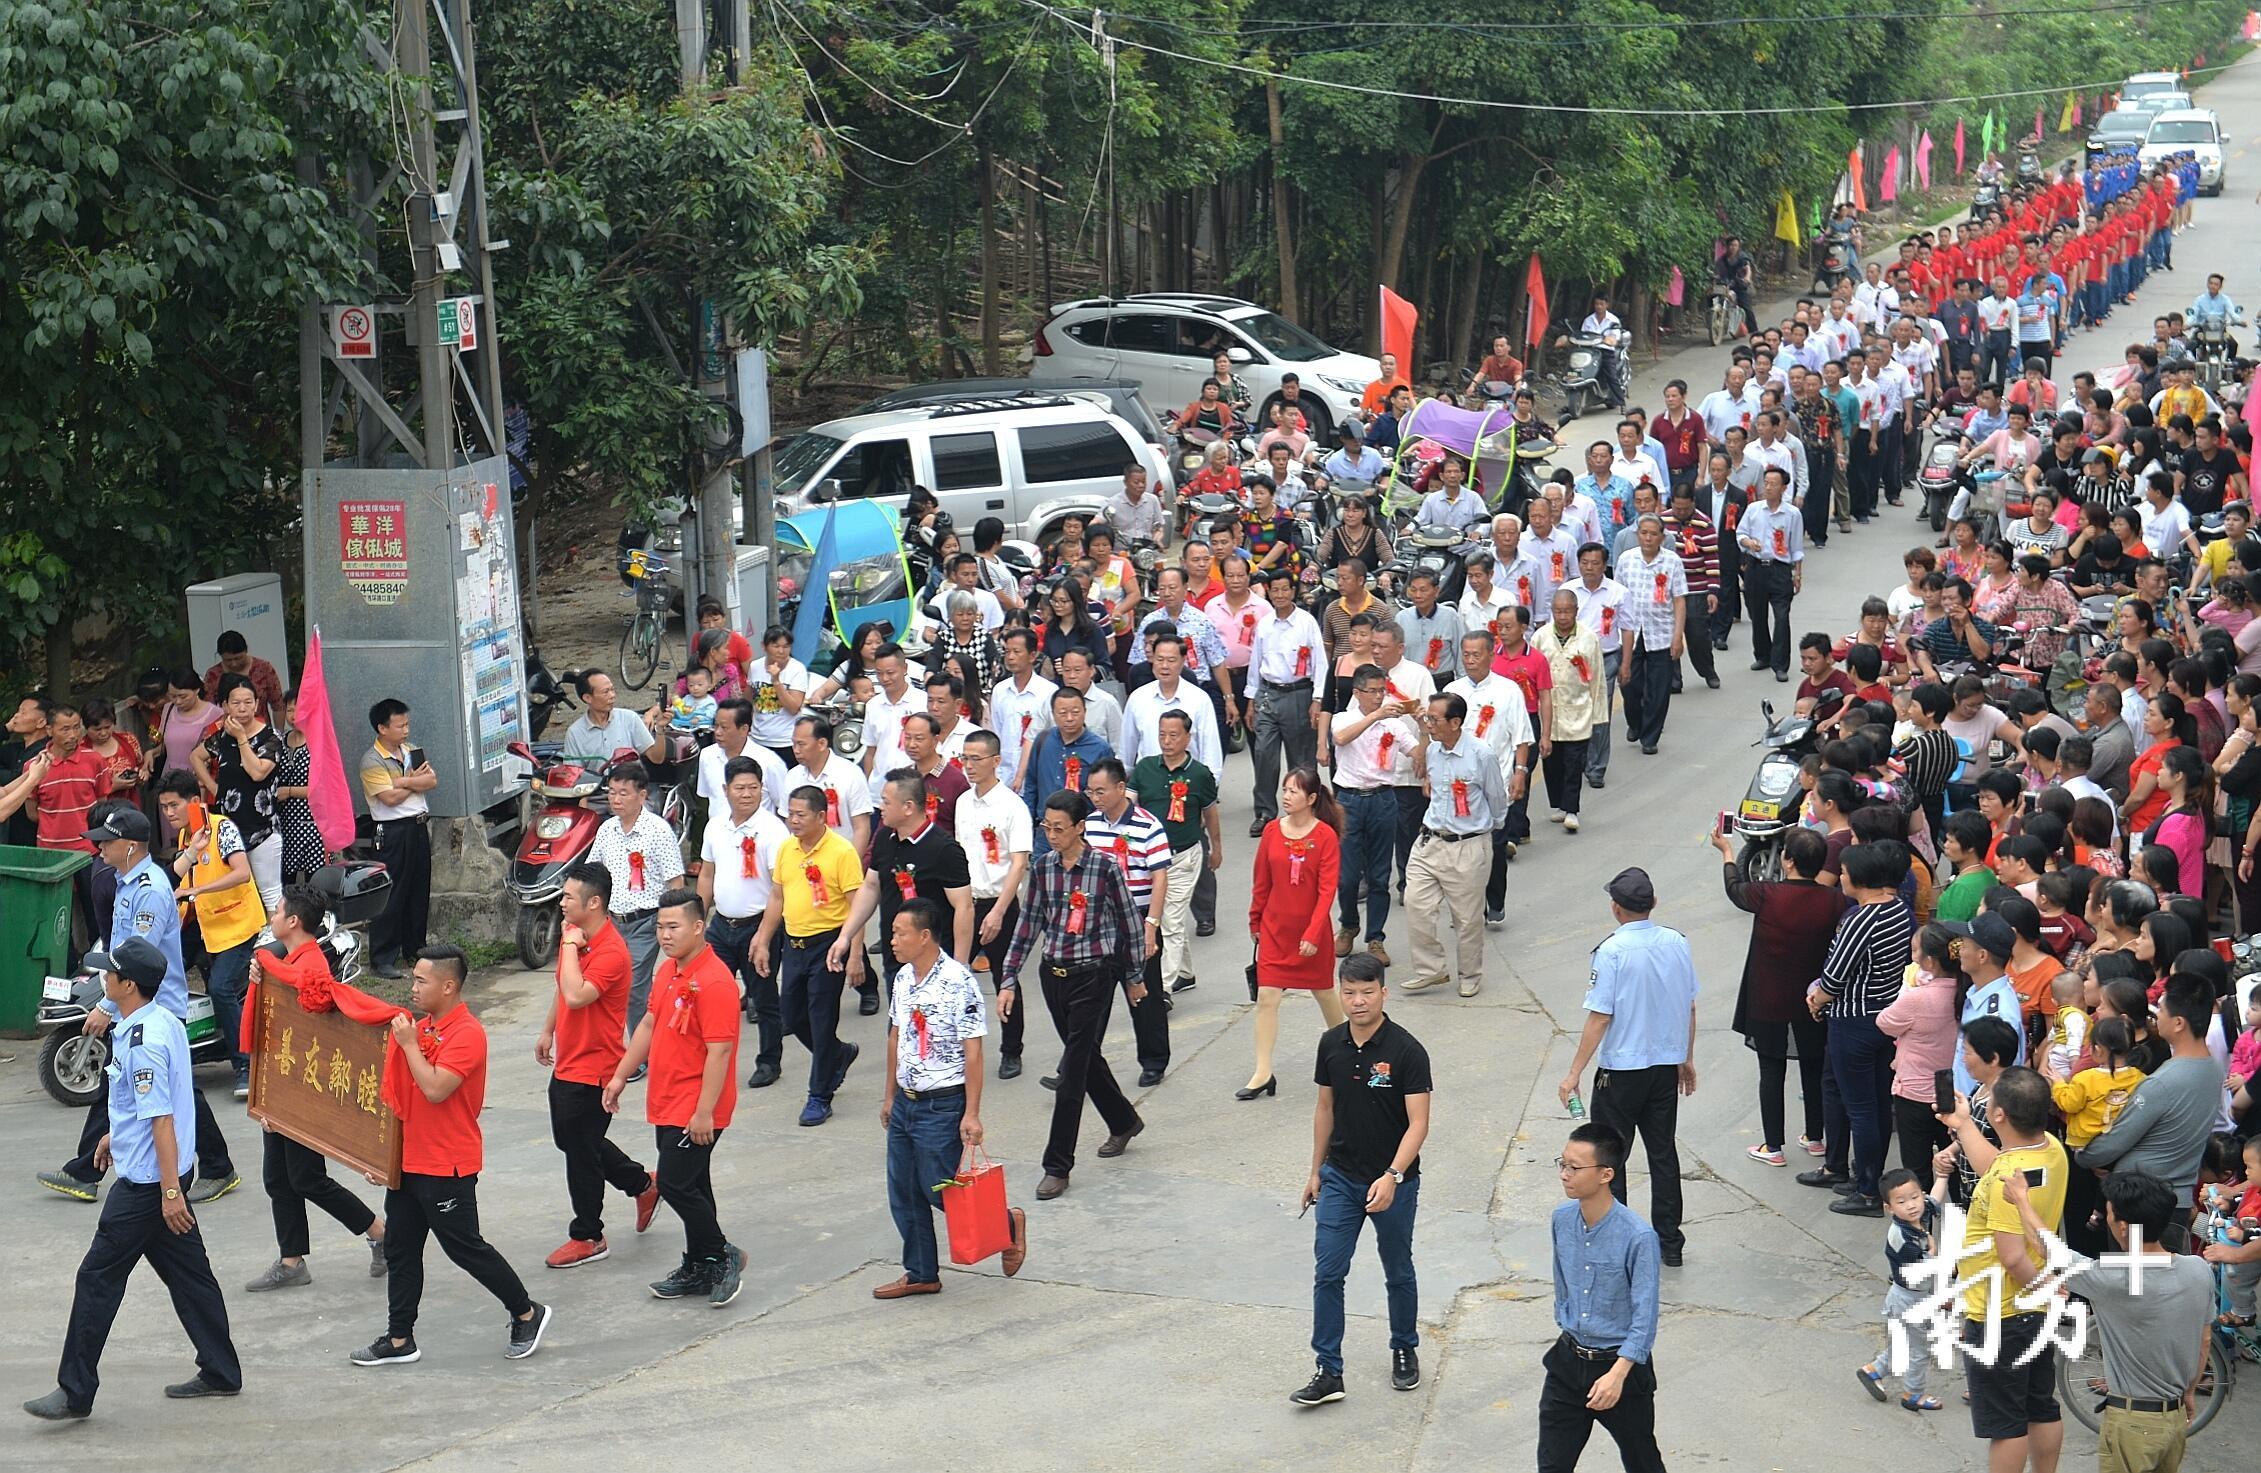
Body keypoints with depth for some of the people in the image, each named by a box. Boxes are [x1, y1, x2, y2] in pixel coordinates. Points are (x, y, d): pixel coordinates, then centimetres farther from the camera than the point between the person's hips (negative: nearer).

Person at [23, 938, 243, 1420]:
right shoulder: (165, 1022, 7)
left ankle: (75, 1393, 2)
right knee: (187, 1271, 16)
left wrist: (170, 1191, -25)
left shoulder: (141, 1044, -23)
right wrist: (118, 1133, 35)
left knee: (98, 1278, -3)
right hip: (162, 1176, 10)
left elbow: (162, 1118, -25)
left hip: (145, 1181, -10)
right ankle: (220, 1372, 23)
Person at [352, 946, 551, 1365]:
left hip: (447, 1168, -9)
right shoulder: (421, 1026, 11)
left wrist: (409, 1043, -21)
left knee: (465, 1248, -1)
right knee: (400, 1250, 11)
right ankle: (399, 1340, 18)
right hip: (409, 1160, 9)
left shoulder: (466, 1033, -18)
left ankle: (527, 1314, 15)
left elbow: (435, 1088, -29)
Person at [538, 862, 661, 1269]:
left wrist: (570, 945, -29)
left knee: (580, 1150, 2)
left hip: (593, 1070, -10)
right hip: (568, 1063, 10)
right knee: (571, 1140, 22)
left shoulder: (611, 952, -25)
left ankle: (587, 1238, 17)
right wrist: (548, 1031, 26)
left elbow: (576, 996, -38)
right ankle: (642, 1184, 38)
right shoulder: (575, 935, 4)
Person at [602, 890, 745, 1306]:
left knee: (675, 1184, -10)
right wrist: (620, 1075, 20)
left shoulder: (714, 982, -21)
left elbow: (719, 1051, -23)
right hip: (667, 1104, 9)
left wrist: (704, 1113, -23)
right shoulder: (667, 971, 9)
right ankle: (698, 1269, 23)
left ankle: (722, 1256, 6)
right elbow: (649, 1024, 21)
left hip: (696, 1111, -9)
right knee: (690, 1185, 15)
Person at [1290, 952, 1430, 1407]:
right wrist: (1315, 1171, 13)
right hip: (1340, 1177, 4)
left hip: (1393, 1182, -4)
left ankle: (1405, 1350, 35)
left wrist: (1392, 1177, -31)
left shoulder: (1406, 1051, -17)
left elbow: (1418, 1123, -19)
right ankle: (1328, 1372, 3)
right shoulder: (1332, 1044, -1)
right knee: (1327, 1274, -2)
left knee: (1398, 1273, 14)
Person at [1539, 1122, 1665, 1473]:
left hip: (1623, 1365, -5)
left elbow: (1644, 1318, -21)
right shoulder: (1562, 1220, -4)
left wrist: (1617, 1374, -28)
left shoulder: (1638, 1237, -23)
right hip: (1568, 1362, 5)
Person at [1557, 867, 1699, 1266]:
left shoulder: (1612, 952, -18)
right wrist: (1687, 1059, 21)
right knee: (1663, 1152, 15)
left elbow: (1600, 1018, -18)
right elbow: (1690, 1006, 7)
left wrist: (1574, 1074, -12)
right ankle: (1669, 1242, 21)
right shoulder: (1677, 944, -1)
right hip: (1667, 1065, 6)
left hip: (1621, 1070, -5)